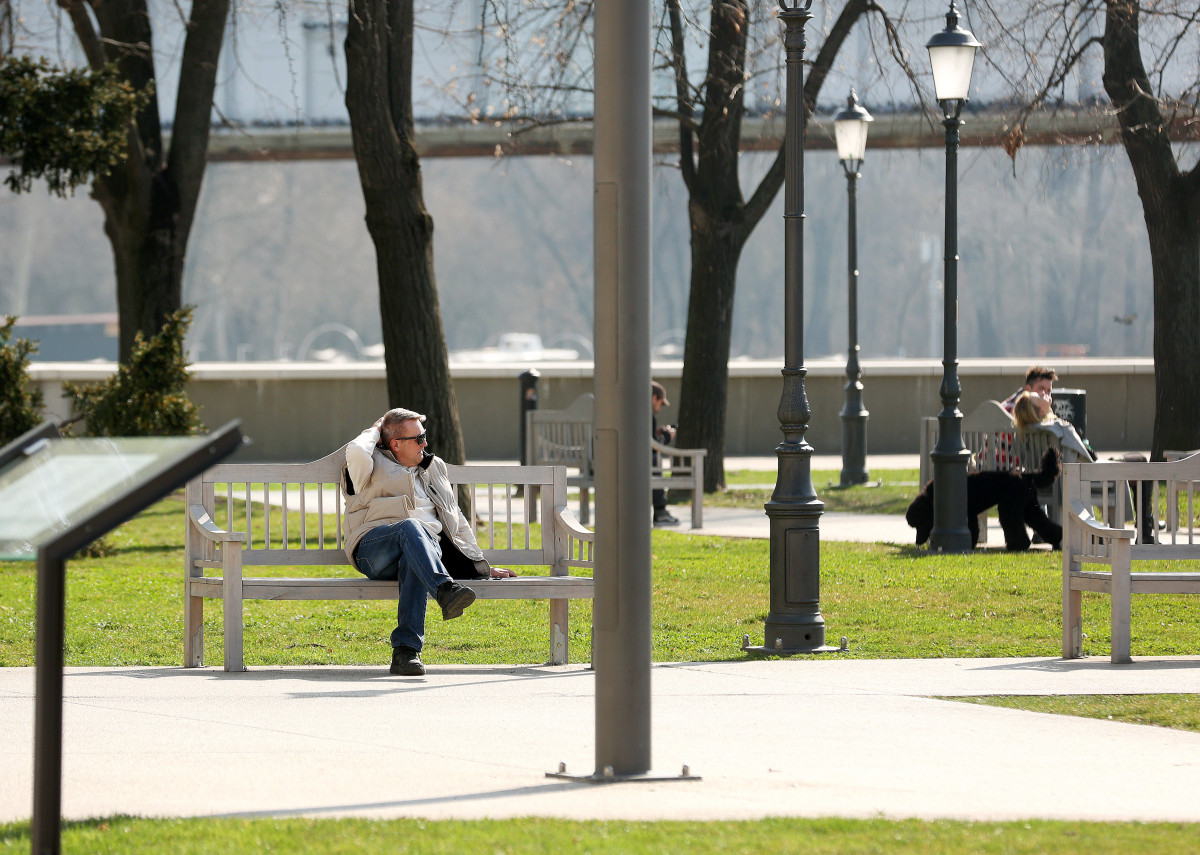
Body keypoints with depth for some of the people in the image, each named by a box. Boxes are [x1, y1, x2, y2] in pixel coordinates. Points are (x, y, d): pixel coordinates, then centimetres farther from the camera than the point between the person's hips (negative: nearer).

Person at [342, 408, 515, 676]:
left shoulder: (433, 468, 30)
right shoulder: (375, 465, 14)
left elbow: (456, 522, 32)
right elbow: (356, 453, -13)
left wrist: (483, 567, 26)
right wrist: (374, 432, 11)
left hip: (426, 545, 3)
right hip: (374, 549, -3)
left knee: (413, 565, -37)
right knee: (411, 527, -38)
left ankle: (406, 650, -48)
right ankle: (445, 590, -62)